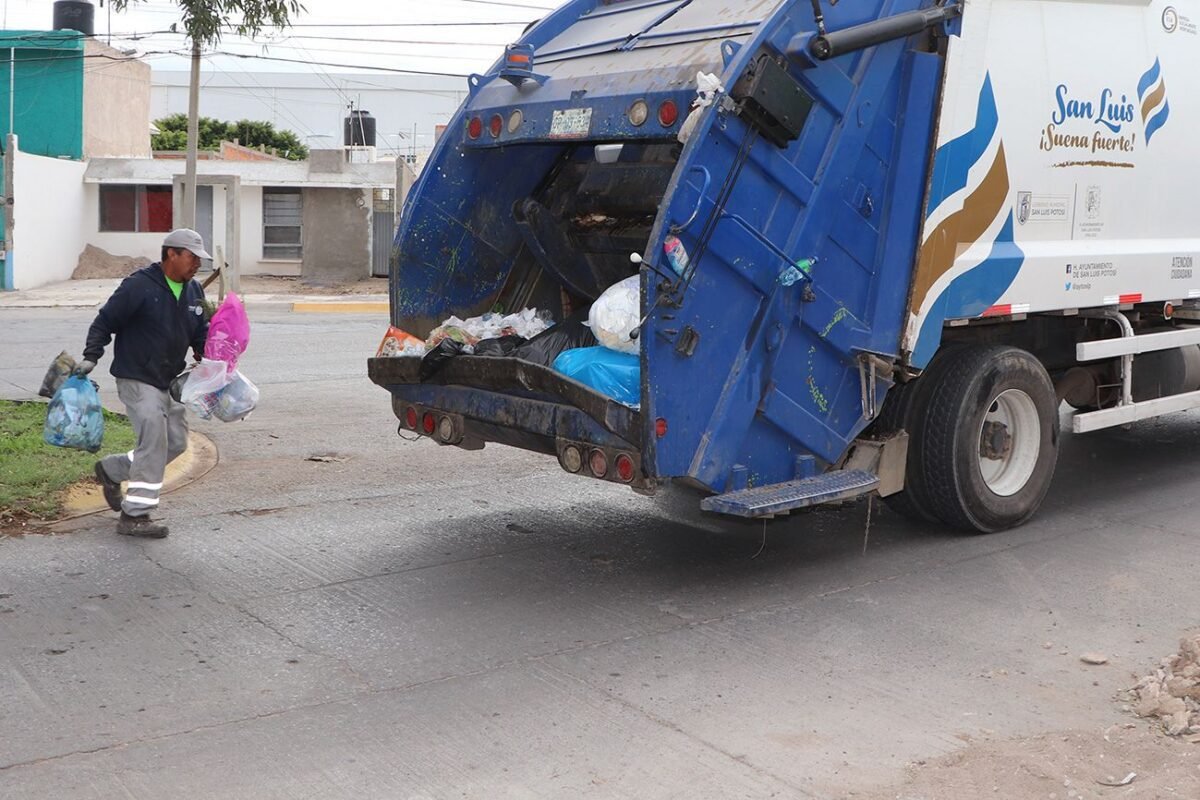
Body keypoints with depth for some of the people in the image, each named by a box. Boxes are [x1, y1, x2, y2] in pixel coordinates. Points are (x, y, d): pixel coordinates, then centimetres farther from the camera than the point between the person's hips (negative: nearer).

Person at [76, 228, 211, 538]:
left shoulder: (194, 292, 8)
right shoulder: (139, 286, -14)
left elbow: (201, 335, 17)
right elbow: (105, 321, -10)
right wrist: (91, 357, -17)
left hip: (169, 382, 8)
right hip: (136, 379, -8)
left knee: (176, 442, 9)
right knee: (154, 441, -14)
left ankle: (111, 470, 29)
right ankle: (134, 516, -6)